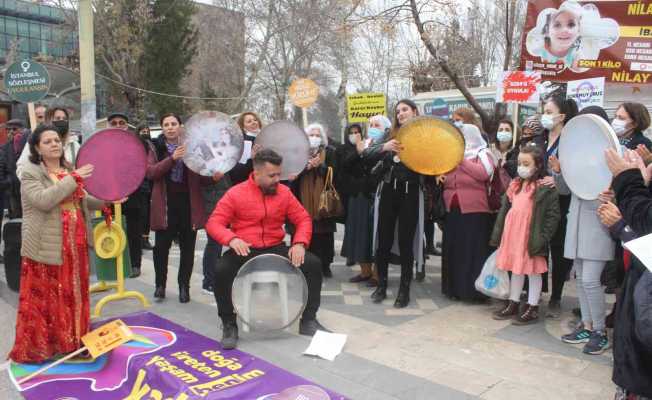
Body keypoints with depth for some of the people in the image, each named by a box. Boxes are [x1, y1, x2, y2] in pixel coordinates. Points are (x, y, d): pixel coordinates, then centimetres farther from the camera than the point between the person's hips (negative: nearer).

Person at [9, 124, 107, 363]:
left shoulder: (69, 170, 13)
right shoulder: (30, 172, -7)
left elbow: (83, 201, 20)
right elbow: (43, 200, -24)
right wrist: (73, 179, -24)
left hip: (75, 245, 6)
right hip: (46, 247, -6)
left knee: (73, 294, 14)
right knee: (44, 297, 1)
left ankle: (71, 340, 28)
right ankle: (36, 347, 14)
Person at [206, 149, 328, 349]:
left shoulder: (284, 192, 2)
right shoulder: (235, 193, -8)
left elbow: (303, 219, 4)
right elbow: (214, 223, -10)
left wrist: (299, 243, -15)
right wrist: (231, 239, -31)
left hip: (276, 249, 3)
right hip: (244, 251, -2)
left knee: (312, 263, -16)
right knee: (221, 270, -32)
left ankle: (308, 320, 2)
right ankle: (229, 325, -8)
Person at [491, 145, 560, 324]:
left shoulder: (546, 188, -10)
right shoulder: (514, 185, 10)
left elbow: (553, 215, -13)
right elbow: (505, 209, 11)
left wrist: (542, 238, -17)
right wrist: (498, 234, 8)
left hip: (531, 236, -6)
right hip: (512, 234, 6)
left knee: (533, 272, 6)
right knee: (516, 270, 16)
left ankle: (532, 309, 18)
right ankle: (513, 304, 28)